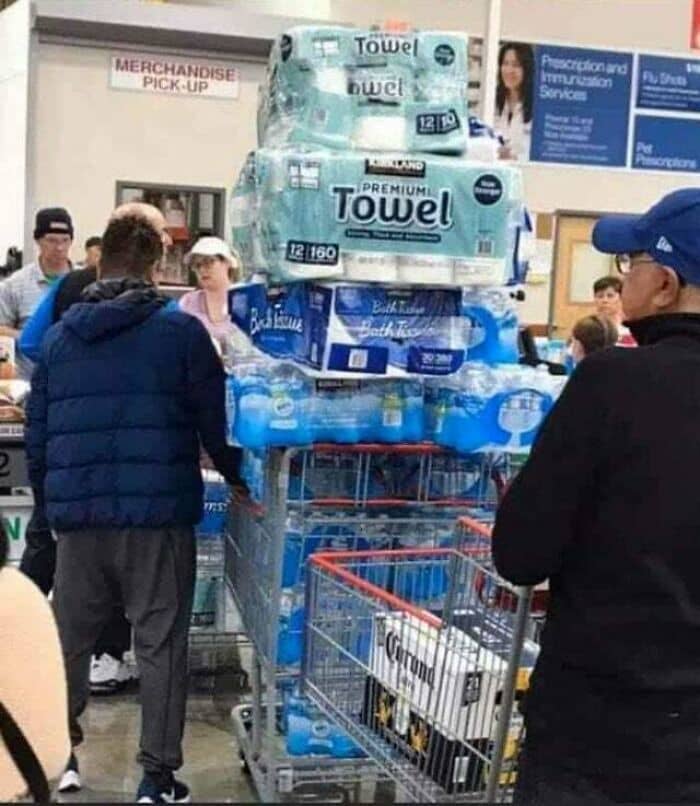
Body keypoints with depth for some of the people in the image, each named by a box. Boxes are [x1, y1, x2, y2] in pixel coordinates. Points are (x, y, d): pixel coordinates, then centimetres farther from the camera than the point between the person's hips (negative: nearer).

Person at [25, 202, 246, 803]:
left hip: (78, 518, 4)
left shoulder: (59, 336, 9)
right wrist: (241, 480, 15)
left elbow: (37, 437, 12)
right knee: (160, 645, 5)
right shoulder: (182, 330, -4)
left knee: (68, 641, 18)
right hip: (157, 515, -3)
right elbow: (217, 425, -3)